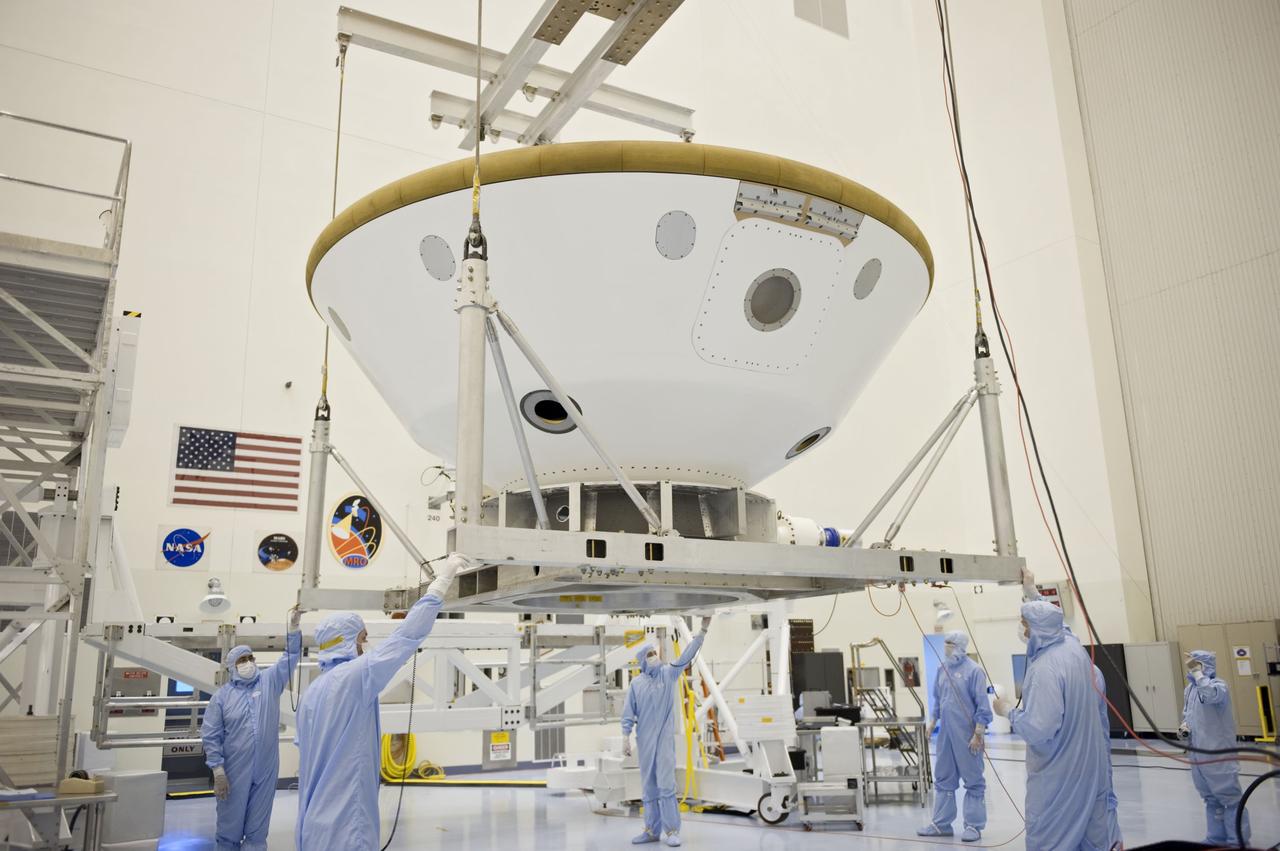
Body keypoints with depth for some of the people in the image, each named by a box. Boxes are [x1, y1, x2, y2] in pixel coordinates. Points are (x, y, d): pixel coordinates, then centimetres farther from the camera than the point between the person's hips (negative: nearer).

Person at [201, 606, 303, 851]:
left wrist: (293, 625, -17)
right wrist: (218, 771, -9)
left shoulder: (270, 681, 5)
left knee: (258, 826, 10)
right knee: (230, 823, 7)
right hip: (234, 771, -2)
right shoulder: (222, 695, 0)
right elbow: (210, 735, -2)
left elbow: (290, 657, -4)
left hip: (266, 770, 2)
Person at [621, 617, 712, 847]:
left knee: (666, 784, -9)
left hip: (665, 738, -2)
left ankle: (671, 830, -4)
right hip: (645, 740, 2)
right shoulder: (636, 683, 4)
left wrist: (703, 630, -14)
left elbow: (687, 655, -5)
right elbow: (629, 713, 5)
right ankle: (652, 830, 16)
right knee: (649, 786, 8)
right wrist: (626, 737, -2)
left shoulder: (669, 673, 3)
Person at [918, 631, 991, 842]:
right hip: (946, 733, 7)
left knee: (973, 781, 5)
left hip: (966, 734, -7)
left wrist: (978, 734, -14)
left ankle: (974, 826, 14)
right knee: (943, 779, 13)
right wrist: (933, 721, 14)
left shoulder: (973, 670, -12)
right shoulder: (943, 668, 7)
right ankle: (941, 823, 22)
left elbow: (982, 705, -12)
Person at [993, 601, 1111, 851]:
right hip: (1088, 762, 8)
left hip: (1058, 771, -8)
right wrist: (1032, 593, 32)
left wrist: (1008, 711, -12)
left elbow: (1039, 729, -29)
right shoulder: (1074, 647, -2)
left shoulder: (1044, 669, -28)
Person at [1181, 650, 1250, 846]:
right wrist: (1184, 726, 2)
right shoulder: (1189, 689, 9)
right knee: (1211, 799, 18)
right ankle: (1216, 838, 30)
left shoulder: (1218, 685, -13)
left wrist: (1197, 672, -32)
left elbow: (1211, 694, -38)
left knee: (1229, 798, 1)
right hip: (1197, 754, 7)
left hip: (1218, 753, -7)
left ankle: (1238, 841, 12)